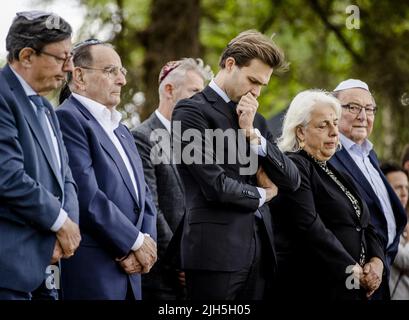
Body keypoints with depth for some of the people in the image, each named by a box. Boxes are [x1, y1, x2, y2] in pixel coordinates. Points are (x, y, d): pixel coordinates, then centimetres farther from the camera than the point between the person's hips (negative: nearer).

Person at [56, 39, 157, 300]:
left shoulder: (121, 130, 21)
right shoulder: (67, 119, -8)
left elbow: (142, 195, 17)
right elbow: (87, 197, -17)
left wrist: (145, 244, -2)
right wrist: (136, 242, -9)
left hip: (129, 270, 8)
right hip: (91, 273, -8)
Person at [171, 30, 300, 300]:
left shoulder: (256, 120, 20)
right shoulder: (192, 111, -5)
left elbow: (292, 181, 10)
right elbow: (216, 186, -14)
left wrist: (253, 134, -1)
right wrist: (261, 194, 4)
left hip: (260, 248, 7)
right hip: (217, 248, -7)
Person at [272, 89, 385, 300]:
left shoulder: (336, 171, 17)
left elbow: (365, 225, 17)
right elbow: (310, 228, -19)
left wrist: (377, 261, -3)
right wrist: (354, 271, -15)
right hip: (312, 288, -8)